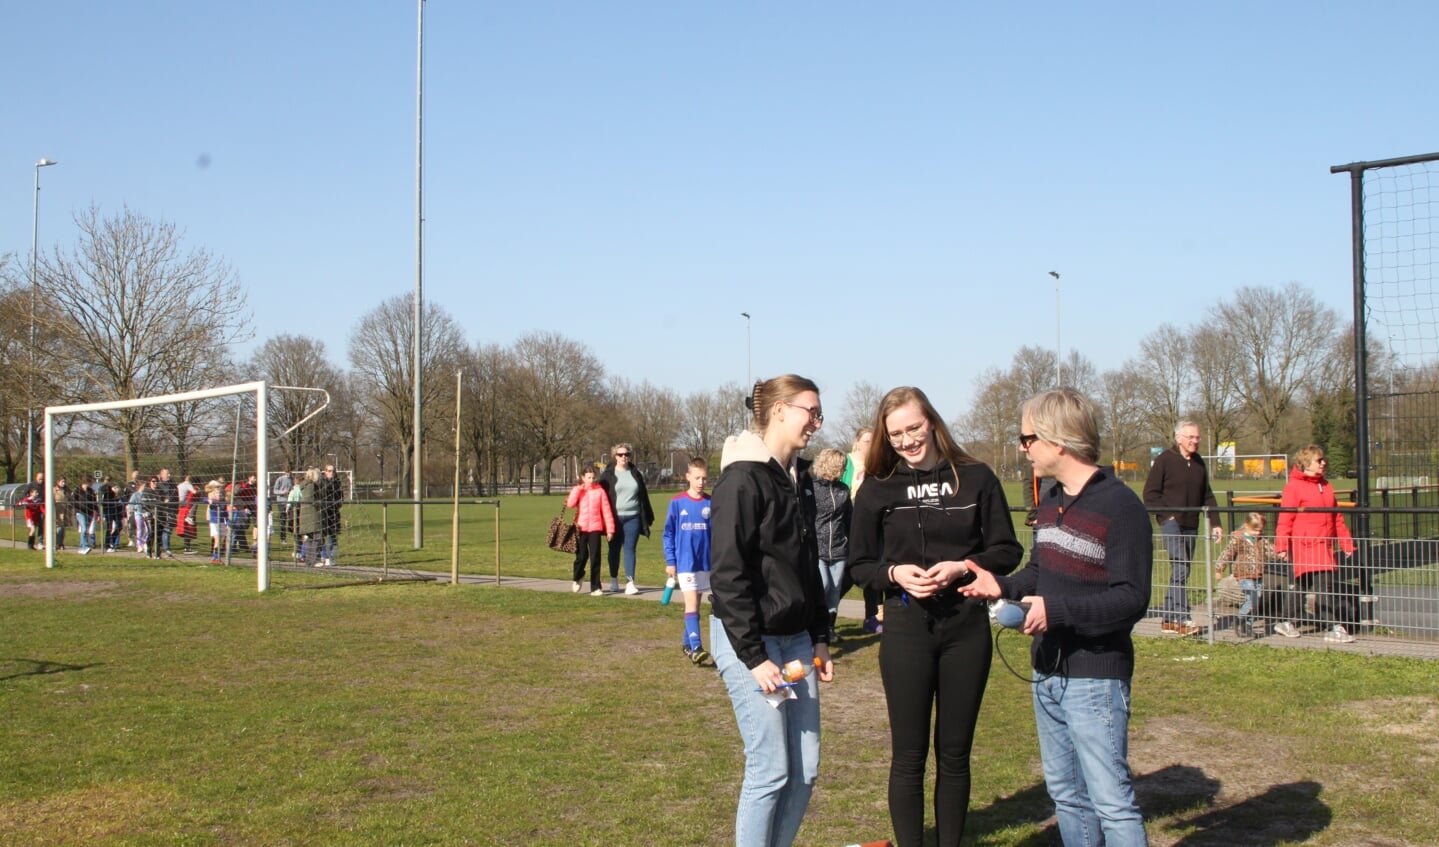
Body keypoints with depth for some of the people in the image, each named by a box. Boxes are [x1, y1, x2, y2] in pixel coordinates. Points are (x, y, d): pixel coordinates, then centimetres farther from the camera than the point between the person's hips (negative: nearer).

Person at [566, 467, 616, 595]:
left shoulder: (600, 491, -1)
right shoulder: (578, 490, 3)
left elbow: (606, 511, -1)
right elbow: (570, 504, -15)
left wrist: (610, 529, -2)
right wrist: (578, 488, -14)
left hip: (595, 528, -1)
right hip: (581, 528, 1)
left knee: (595, 558, -2)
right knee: (582, 556, 5)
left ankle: (595, 587, 4)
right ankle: (577, 579, 34)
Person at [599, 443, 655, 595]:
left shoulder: (636, 474, 9)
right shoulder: (608, 475, 0)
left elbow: (643, 496, 13)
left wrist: (647, 517, 12)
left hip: (632, 518, 1)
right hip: (614, 518, -1)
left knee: (630, 549, -3)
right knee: (614, 549, 8)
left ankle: (630, 582, -5)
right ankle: (614, 581, 20)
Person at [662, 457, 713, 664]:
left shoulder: (710, 504, 0)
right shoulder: (677, 503, -5)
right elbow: (668, 534, 0)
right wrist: (670, 561, -3)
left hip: (705, 562, 3)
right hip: (685, 561, -3)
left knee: (695, 603, 13)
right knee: (691, 603, -10)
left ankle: (687, 643, 26)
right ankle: (695, 648, -16)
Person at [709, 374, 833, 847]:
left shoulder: (800, 478, 11)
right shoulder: (742, 480, -14)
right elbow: (727, 576, -17)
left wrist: (819, 639, 14)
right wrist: (754, 658, -19)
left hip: (796, 639, 8)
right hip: (750, 640, -8)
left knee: (806, 768, 8)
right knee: (771, 770, -4)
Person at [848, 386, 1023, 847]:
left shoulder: (975, 477, -1)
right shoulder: (878, 488, 0)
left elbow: (1008, 550, 2)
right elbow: (859, 563, 5)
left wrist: (962, 567, -15)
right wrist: (895, 573, -14)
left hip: (967, 626, 1)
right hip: (906, 627, 0)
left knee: (955, 753, 11)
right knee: (908, 755, 5)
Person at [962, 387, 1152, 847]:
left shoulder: (1120, 506, -17)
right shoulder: (1049, 501, 11)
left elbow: (1132, 599, -21)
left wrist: (1057, 611, -28)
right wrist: (1004, 585, 2)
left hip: (1095, 679, -9)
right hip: (1047, 673, 9)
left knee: (1112, 800, -5)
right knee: (1066, 794, 17)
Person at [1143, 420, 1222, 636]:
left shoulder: (1199, 463, 14)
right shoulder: (1164, 460, -5)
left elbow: (1207, 496, 18)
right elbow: (1150, 493, -6)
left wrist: (1215, 523, 10)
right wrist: (1166, 515, -12)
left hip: (1191, 526, 7)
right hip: (1171, 523, -7)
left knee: (1182, 572, 8)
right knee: (1180, 569, -16)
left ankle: (1170, 620, 14)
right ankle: (1182, 619, -18)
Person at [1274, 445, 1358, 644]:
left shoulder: (1326, 486, 17)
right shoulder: (1294, 486, -7)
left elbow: (1337, 518, 20)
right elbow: (1285, 519, -11)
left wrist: (1347, 543, 16)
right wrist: (1281, 546, -17)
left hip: (1325, 546, 8)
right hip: (1304, 546, -8)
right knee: (1325, 585, -13)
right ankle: (1335, 627, -10)